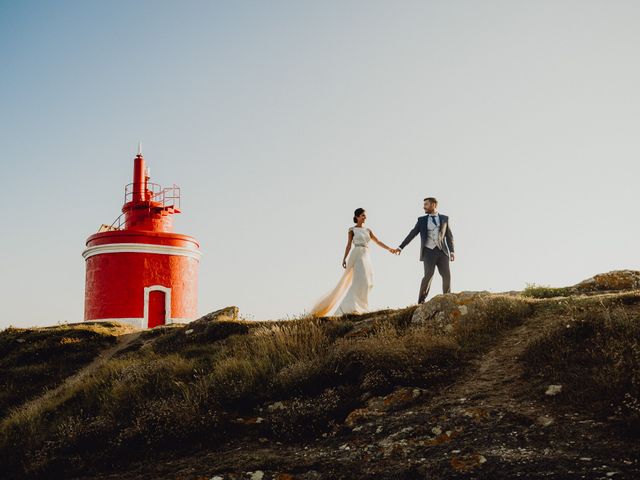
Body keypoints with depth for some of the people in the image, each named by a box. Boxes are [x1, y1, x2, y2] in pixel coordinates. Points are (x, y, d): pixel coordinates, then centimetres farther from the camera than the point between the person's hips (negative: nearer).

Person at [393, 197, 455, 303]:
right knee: (428, 275, -17)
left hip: (442, 251, 2)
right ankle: (421, 300, -8)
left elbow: (449, 236, 11)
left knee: (446, 275, -8)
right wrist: (401, 247, 3)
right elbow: (412, 234, 8)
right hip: (428, 251, -1)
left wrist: (452, 251, 2)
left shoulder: (444, 218, 11)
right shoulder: (422, 220, 9)